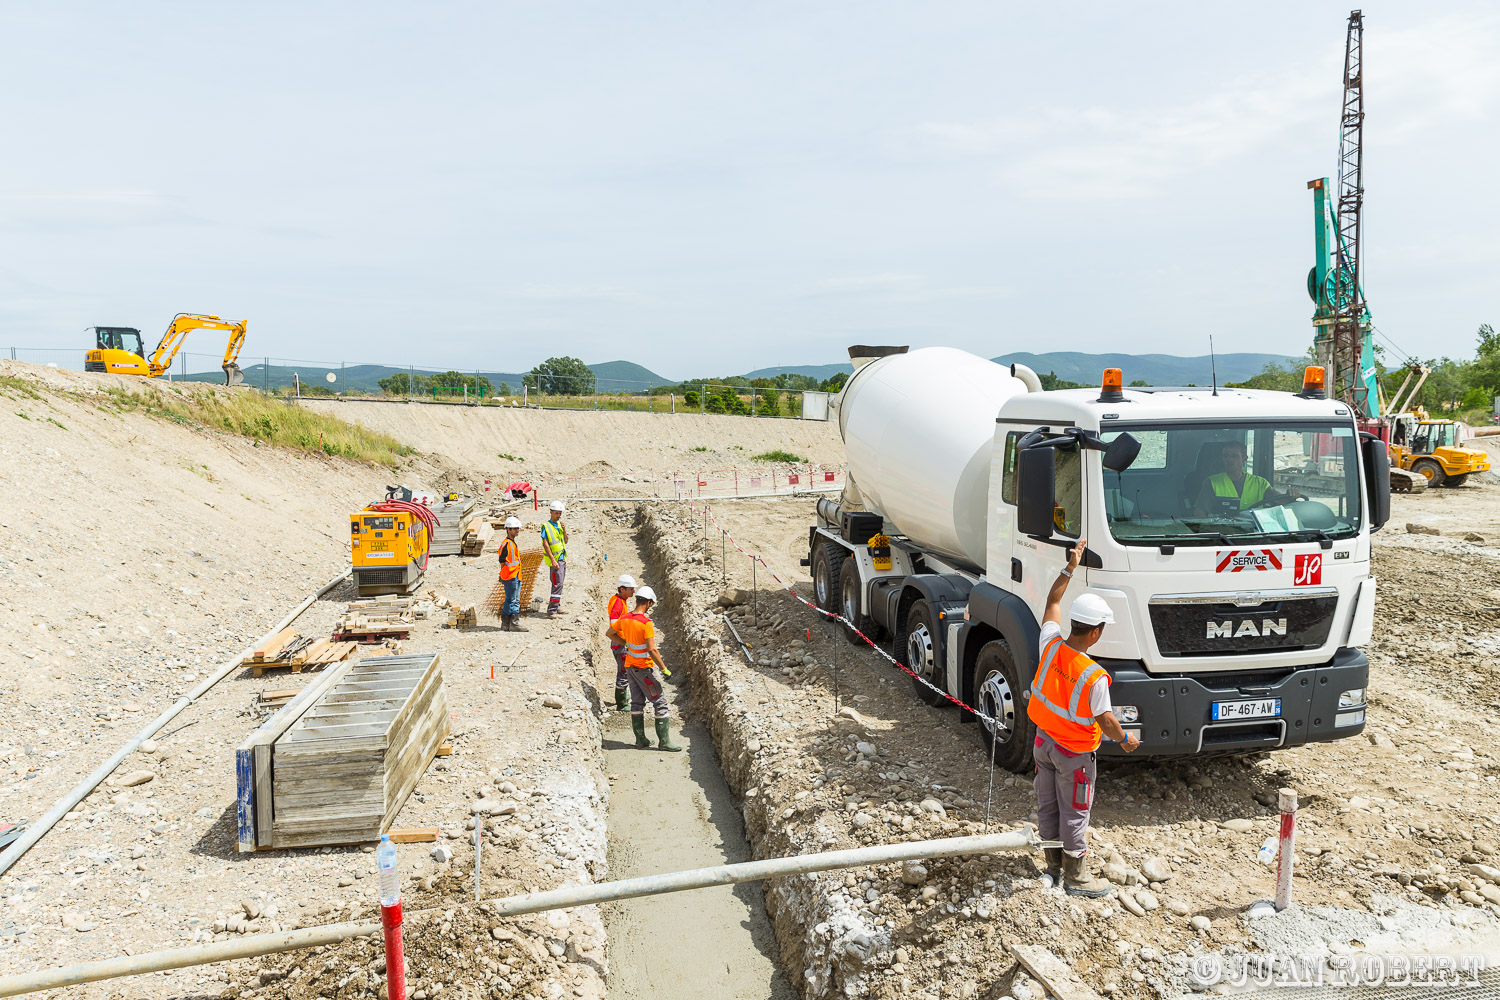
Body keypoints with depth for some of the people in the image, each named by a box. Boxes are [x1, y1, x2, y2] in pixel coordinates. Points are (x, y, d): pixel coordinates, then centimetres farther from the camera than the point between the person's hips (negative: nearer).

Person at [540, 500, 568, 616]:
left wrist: (564, 529, -4)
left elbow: (566, 541, 13)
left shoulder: (559, 524, 12)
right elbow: (545, 544, -15)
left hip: (562, 558, 8)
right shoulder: (546, 526, -10)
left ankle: (556, 606, 23)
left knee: (559, 584, 14)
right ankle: (551, 611, -13)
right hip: (555, 560, -8)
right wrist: (553, 560, -21)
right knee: (557, 584, -13)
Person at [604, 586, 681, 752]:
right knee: (660, 702, 2)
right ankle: (664, 740, 4)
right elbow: (652, 650, -26)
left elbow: (609, 633, 14)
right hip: (643, 668, -7)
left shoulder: (624, 618, -2)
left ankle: (640, 739, 19)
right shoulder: (646, 623, -24)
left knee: (637, 702, 15)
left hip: (630, 665, 8)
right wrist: (664, 669, -18)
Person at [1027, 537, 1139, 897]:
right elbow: (1105, 720, -19)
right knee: (1074, 813, 10)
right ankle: (1075, 877, 24)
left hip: (1043, 742, 6)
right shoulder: (1094, 676, -30)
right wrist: (1124, 739, 1)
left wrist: (1069, 568, 5)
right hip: (1075, 753, -6)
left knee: (1047, 806, 19)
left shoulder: (1050, 647, -16)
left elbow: (1052, 602, 0)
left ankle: (1053, 864, 35)